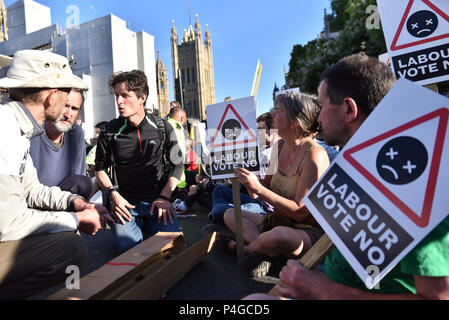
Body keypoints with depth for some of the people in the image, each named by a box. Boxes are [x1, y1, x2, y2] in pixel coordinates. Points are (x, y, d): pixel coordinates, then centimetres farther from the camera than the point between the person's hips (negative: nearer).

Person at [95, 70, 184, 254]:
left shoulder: (163, 128, -3)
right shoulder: (110, 131, -3)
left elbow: (177, 165, 3)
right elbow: (100, 168, 8)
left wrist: (165, 196, -8)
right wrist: (113, 194, -8)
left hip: (157, 198, 0)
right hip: (126, 200, 0)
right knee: (126, 245, -18)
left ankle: (147, 223, 16)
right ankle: (139, 224, 15)